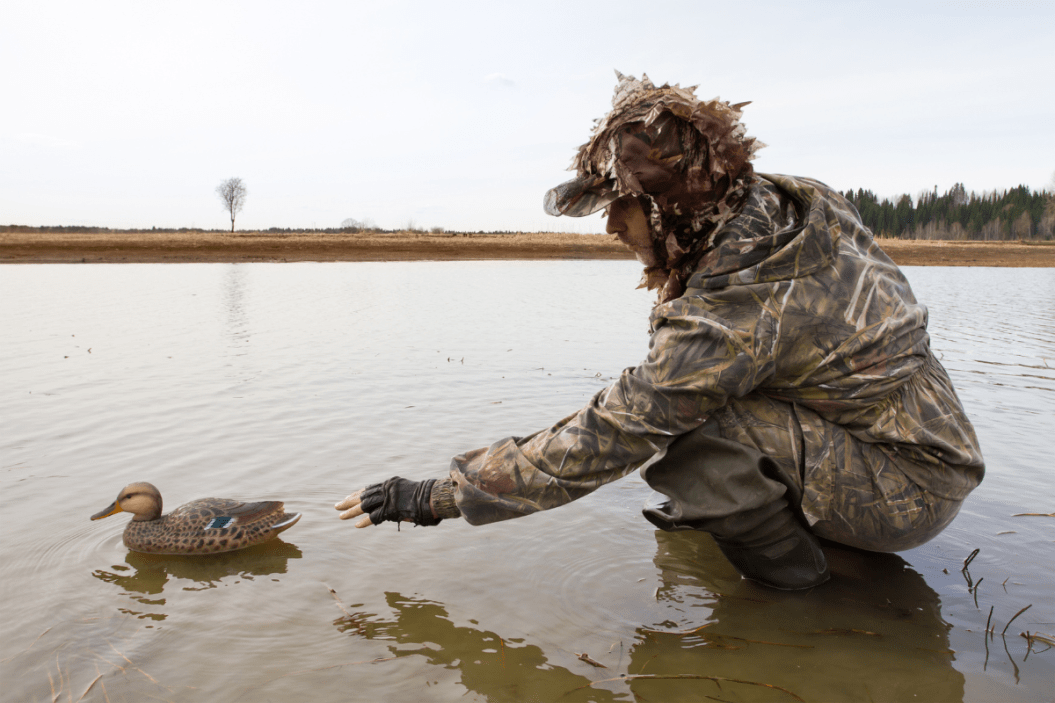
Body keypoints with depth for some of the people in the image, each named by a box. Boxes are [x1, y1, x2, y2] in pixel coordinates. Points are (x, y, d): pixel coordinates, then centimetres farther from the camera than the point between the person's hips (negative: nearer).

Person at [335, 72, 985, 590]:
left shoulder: (730, 315, -31)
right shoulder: (784, 199, -7)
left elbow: (602, 443, -28)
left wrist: (433, 497, -20)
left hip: (907, 489, -8)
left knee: (670, 428, -28)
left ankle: (784, 557, -5)